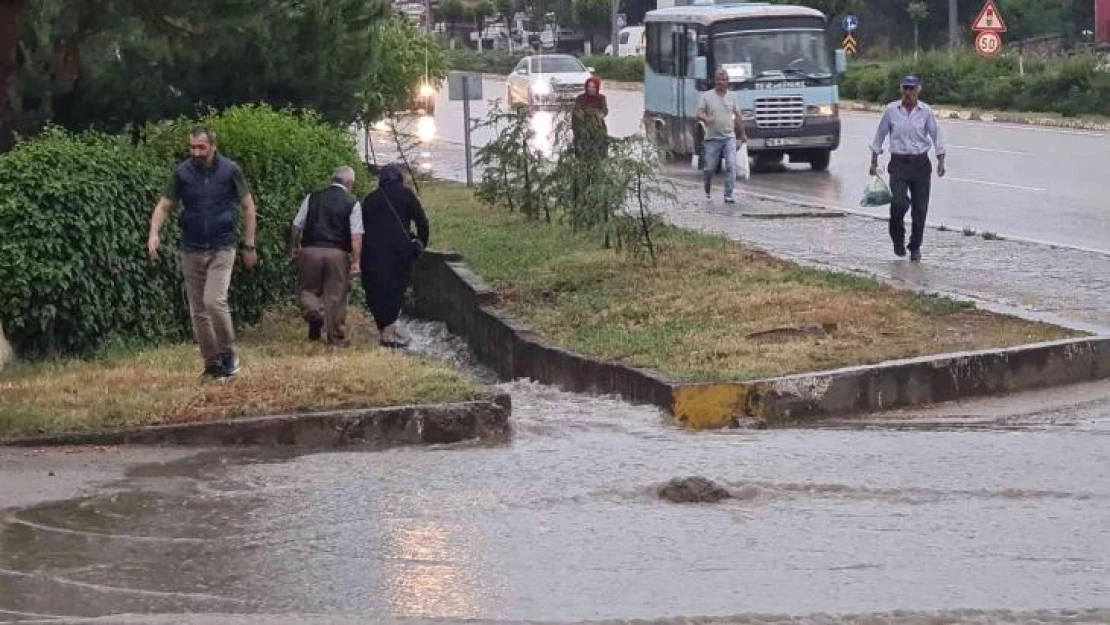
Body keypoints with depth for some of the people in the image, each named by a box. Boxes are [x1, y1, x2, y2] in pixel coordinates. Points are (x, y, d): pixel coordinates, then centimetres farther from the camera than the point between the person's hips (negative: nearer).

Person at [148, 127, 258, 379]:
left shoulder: (230, 170, -5)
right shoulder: (183, 173, -1)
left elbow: (248, 207, 3)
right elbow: (164, 205, 2)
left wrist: (249, 245, 1)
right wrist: (154, 233, -16)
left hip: (221, 249, -3)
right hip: (192, 251, 3)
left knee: (214, 301, -19)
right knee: (198, 311, 5)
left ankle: (228, 354, -1)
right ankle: (211, 363, 16)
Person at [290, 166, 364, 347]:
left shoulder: (312, 198, 6)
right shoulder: (352, 204, -1)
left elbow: (297, 226, 6)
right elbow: (356, 235, -7)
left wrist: (295, 248, 19)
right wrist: (356, 262, -5)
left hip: (310, 250, 1)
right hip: (338, 253, -1)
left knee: (307, 288, 16)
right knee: (336, 295, 8)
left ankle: (314, 312, -13)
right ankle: (337, 337, 13)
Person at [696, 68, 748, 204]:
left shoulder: (731, 96, 10)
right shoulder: (707, 96, 0)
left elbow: (738, 116, 18)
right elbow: (699, 113, -7)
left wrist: (743, 133, 20)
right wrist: (705, 118, -30)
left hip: (729, 137, 2)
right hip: (713, 138, -2)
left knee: (731, 166, -13)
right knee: (710, 167, 6)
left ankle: (728, 195, -14)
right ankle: (708, 191, 32)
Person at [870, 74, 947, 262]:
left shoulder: (926, 111, 0)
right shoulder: (891, 110, 0)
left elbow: (936, 136, 4)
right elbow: (880, 136, 8)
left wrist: (941, 161, -6)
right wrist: (874, 162, 8)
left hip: (920, 164, 1)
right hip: (899, 163, -1)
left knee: (920, 208, 1)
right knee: (899, 202, -17)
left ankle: (915, 247, 17)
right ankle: (898, 238, 10)